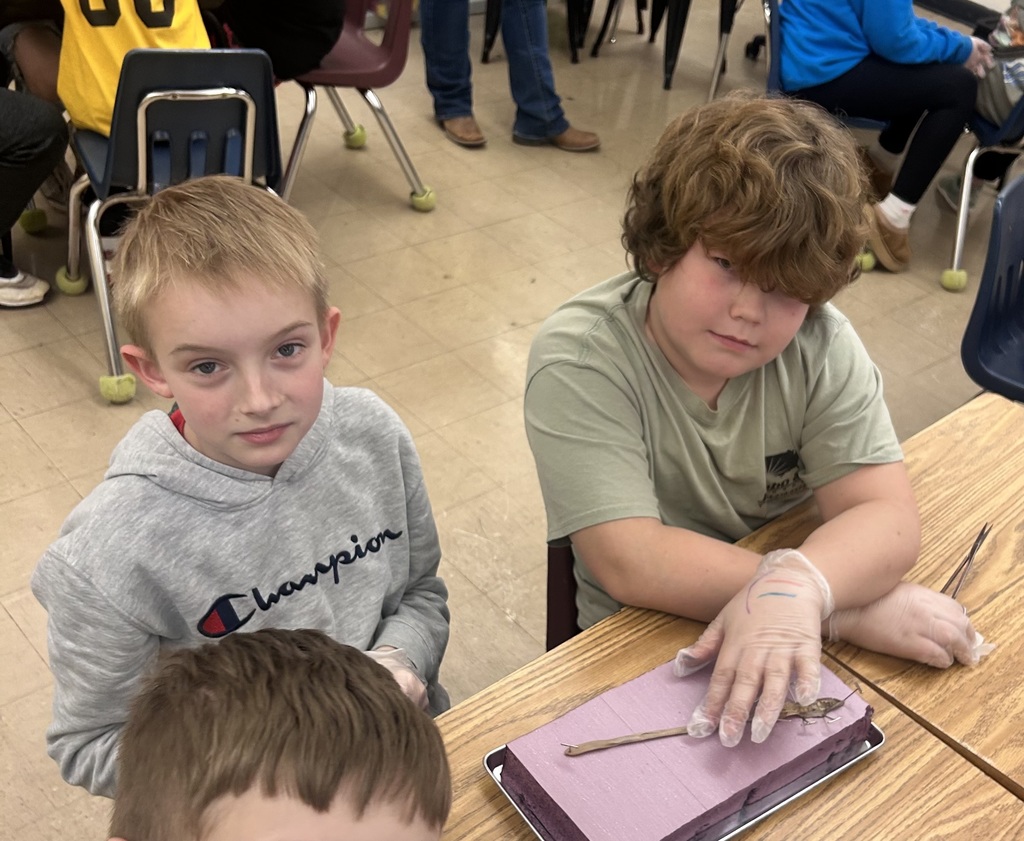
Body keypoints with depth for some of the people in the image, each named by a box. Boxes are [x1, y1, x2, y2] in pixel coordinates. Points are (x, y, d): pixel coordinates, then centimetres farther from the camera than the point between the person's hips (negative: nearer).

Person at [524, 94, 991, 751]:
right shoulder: (579, 361, -20)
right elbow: (632, 562, -27)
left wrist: (797, 587, -39)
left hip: (795, 647, 6)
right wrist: (846, 610, -30)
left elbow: (886, 515, -18)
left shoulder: (821, 345, -10)